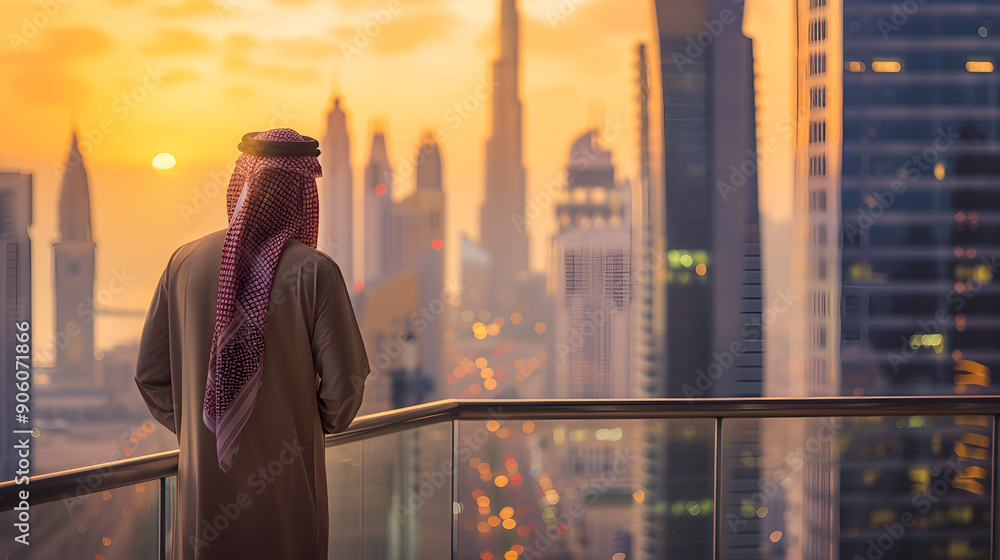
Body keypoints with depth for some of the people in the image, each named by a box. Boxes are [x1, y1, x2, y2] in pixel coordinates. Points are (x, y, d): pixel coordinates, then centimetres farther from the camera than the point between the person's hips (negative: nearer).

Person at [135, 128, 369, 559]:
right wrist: (325, 423, 10)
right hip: (285, 489, -3)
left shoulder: (185, 262, -2)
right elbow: (344, 382, -11)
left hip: (202, 479, 3)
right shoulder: (314, 271, -13)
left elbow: (150, 375, 2)